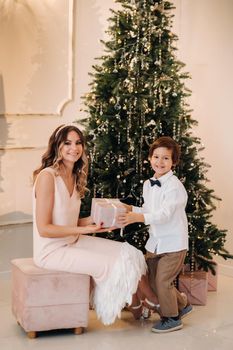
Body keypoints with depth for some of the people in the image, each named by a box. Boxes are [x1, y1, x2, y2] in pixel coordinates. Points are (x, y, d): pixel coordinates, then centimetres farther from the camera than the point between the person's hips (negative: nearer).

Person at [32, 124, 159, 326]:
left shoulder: (74, 176, 8)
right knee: (114, 265, -12)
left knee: (128, 254, -2)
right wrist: (84, 230, -22)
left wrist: (94, 220, -4)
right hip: (52, 251, -8)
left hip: (73, 242, 9)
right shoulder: (47, 176, -18)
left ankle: (137, 309, 8)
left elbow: (67, 220, 12)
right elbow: (44, 229, -20)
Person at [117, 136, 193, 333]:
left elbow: (164, 214, -30)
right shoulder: (148, 185, 6)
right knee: (154, 280, 14)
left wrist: (138, 217, -42)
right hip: (155, 241, 8)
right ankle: (182, 304, 35)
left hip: (173, 243, -8)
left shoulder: (174, 186, -19)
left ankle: (172, 318, 14)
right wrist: (130, 209, 0)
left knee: (162, 280, -6)